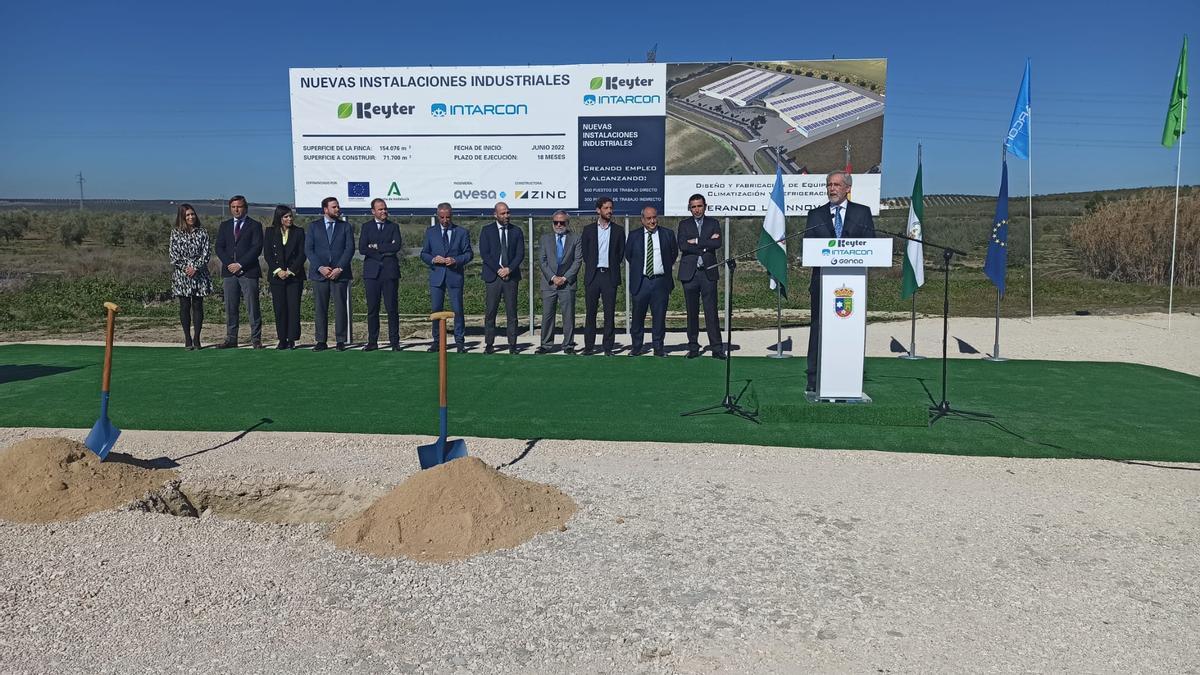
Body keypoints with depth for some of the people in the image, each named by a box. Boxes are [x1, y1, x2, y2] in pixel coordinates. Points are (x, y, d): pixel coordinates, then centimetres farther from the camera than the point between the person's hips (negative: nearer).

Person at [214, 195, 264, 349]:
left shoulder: (255, 225, 4)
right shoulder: (224, 226, 17)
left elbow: (257, 248, -5)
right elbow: (219, 247, 10)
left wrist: (240, 264, -12)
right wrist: (229, 264, -7)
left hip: (248, 272, -4)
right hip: (229, 272, 4)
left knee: (252, 307, -4)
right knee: (230, 308, 5)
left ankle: (256, 339, 0)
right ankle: (231, 339, 10)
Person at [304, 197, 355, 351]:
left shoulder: (345, 226, 10)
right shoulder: (313, 226, 10)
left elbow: (349, 249, 1)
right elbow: (308, 249, 3)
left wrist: (339, 268, -10)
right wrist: (320, 267, -10)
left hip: (340, 273, 0)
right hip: (319, 273, 0)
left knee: (341, 308, -2)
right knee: (320, 308, 1)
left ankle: (341, 341, 3)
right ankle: (321, 341, 6)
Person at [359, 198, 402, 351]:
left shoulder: (393, 227, 10)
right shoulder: (366, 227, 10)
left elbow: (397, 246, -7)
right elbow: (362, 249, -4)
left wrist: (377, 246, -7)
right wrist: (385, 251, -9)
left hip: (390, 272, -1)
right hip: (372, 272, 1)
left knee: (392, 308, -1)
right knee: (372, 309, 3)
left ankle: (394, 342, 4)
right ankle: (372, 342, 9)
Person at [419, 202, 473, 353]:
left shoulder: (462, 233, 6)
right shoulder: (430, 232, 10)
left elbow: (469, 253, 4)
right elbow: (423, 254, 10)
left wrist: (456, 260, -13)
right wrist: (433, 259, -10)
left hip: (455, 276, -2)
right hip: (436, 276, 2)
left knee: (457, 309, -1)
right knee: (436, 310, 4)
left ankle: (459, 341, 7)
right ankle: (437, 340, 14)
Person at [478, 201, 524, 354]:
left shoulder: (516, 231, 10)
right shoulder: (487, 230, 5)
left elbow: (520, 254, 4)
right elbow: (484, 253, -2)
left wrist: (509, 269, -10)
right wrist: (498, 269, -11)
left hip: (511, 276, 1)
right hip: (492, 276, -1)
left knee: (511, 312, 1)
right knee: (490, 312, -1)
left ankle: (512, 345, 5)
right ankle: (488, 344, 6)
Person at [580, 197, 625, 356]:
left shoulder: (618, 230, 8)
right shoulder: (589, 230, 8)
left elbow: (621, 253, 9)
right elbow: (585, 253, 10)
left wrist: (612, 268, 6)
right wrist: (592, 268, 6)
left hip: (610, 275, 0)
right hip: (592, 275, 1)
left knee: (609, 313, -1)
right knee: (590, 312, 2)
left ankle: (608, 347, 5)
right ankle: (589, 346, 8)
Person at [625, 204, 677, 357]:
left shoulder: (667, 234, 6)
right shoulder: (634, 235, 6)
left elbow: (674, 254, 14)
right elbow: (628, 255, 15)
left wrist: (666, 268, 10)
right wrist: (638, 268, 11)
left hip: (660, 281, 0)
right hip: (641, 282, 0)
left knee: (659, 316, 3)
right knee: (638, 317, 4)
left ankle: (658, 348, 11)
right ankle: (636, 347, 14)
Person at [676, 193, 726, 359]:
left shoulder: (713, 223, 10)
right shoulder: (684, 224, 8)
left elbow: (717, 244, -7)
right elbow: (682, 246, -8)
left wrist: (696, 242, -9)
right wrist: (706, 243, -9)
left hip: (708, 271, 0)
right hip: (689, 273, 0)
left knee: (711, 311, -3)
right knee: (692, 312, 4)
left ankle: (716, 347, -1)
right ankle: (693, 347, 11)